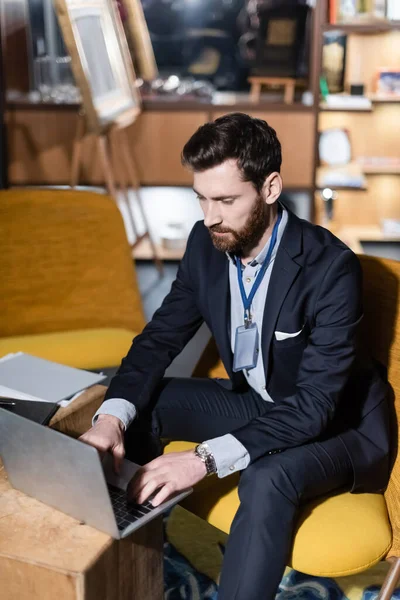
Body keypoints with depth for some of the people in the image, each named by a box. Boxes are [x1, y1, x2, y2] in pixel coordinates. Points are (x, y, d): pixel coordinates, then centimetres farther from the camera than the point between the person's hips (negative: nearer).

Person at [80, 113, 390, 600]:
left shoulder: (331, 266, -30)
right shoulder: (206, 244, -10)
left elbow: (315, 404, -33)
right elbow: (160, 337, -6)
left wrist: (205, 458, -43)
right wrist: (112, 417, -26)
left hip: (337, 423, -6)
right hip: (256, 401, 7)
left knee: (267, 478, -36)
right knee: (139, 405, -7)